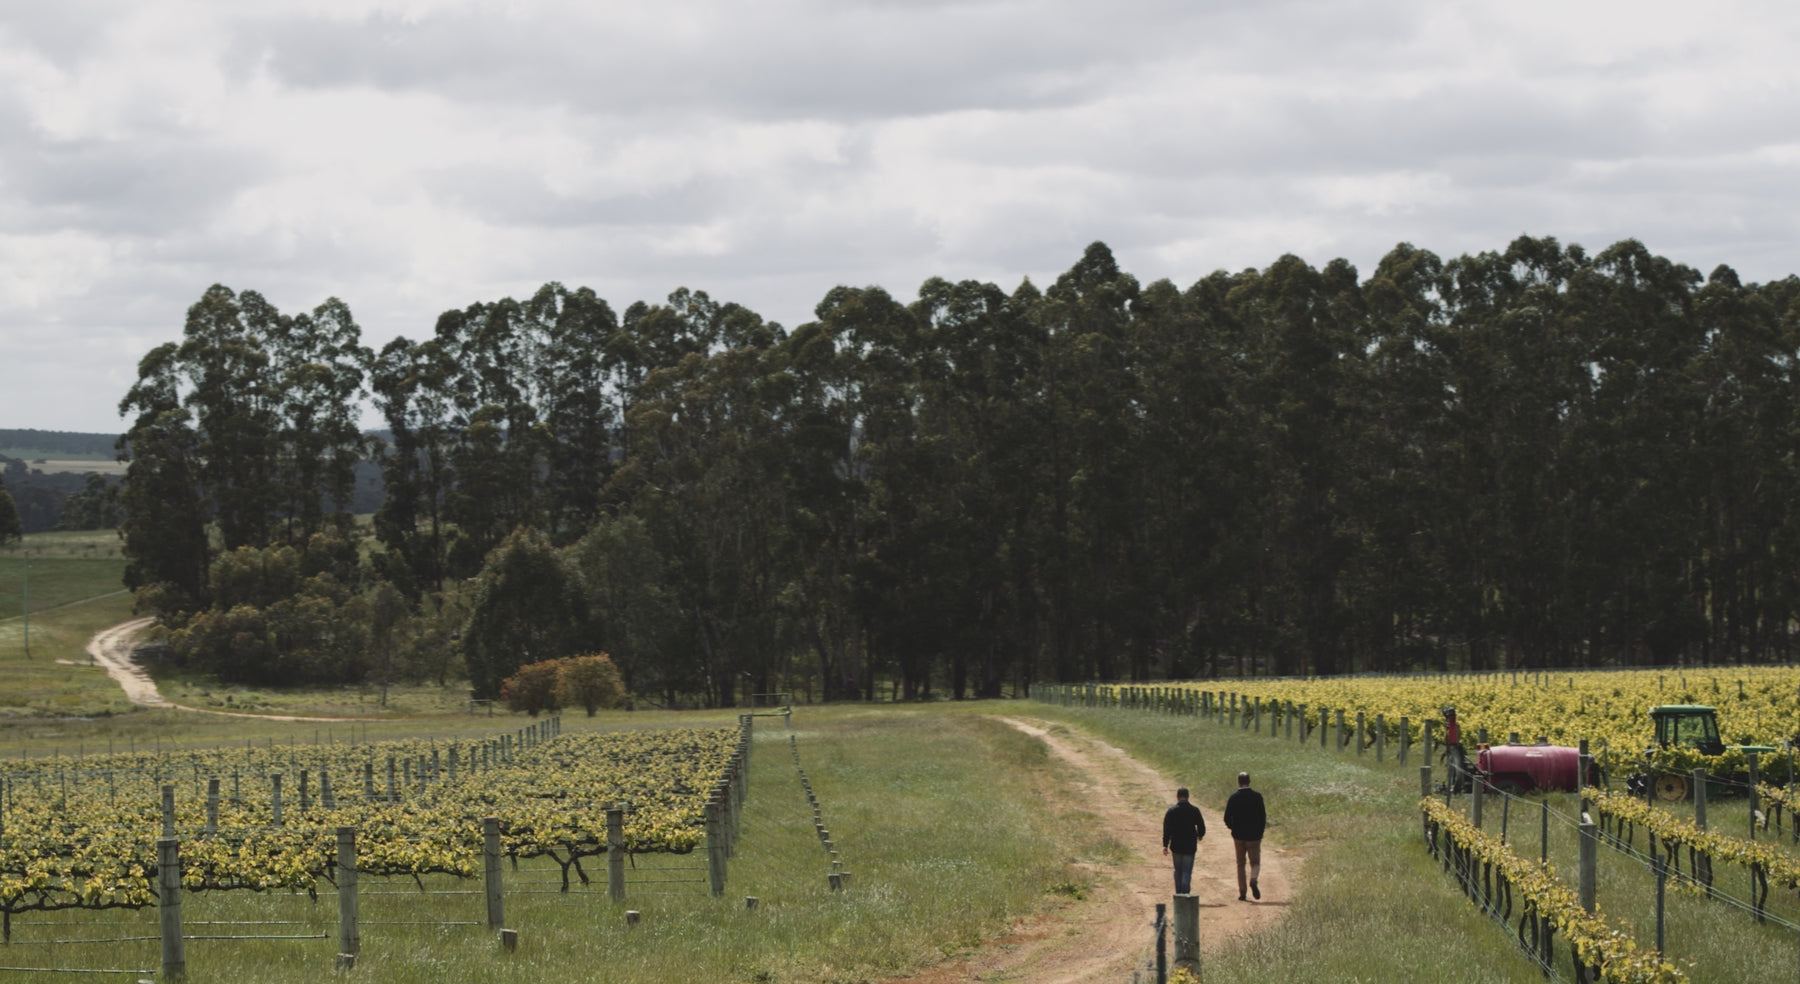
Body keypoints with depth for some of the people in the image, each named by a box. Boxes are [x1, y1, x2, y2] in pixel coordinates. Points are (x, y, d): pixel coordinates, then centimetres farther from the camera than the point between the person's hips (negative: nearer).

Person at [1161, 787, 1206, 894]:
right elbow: (1201, 827, 1)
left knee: (1178, 871, 16)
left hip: (1176, 846, 1)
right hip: (1190, 846, -1)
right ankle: (1185, 894, -13)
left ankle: (1179, 894, 21)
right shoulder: (1194, 810, -3)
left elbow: (1166, 830, -6)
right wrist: (1200, 836, 23)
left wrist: (1165, 845, -4)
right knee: (1187, 872, -1)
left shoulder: (1171, 811, -4)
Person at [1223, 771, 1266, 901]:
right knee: (1255, 862, 7)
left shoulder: (1233, 798, -4)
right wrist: (1260, 832, 6)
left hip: (1238, 836, 1)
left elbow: (1227, 819, -2)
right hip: (1254, 835, -1)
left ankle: (1242, 892, 9)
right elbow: (1262, 817, -6)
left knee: (1240, 864, 12)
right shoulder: (1257, 796, -5)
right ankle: (1253, 881, -24)